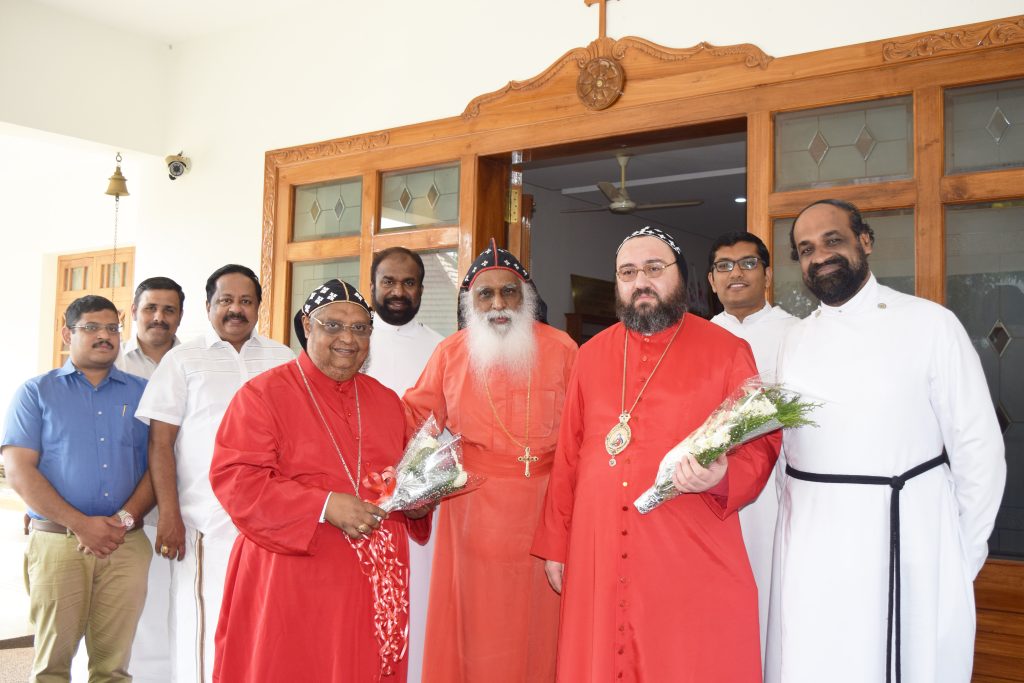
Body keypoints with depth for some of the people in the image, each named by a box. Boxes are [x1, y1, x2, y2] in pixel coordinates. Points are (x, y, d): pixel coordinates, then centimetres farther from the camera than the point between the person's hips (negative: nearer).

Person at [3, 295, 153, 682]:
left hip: (126, 545, 1)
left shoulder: (141, 393, 13)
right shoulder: (36, 393, 8)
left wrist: (124, 520, -10)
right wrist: (81, 524, -11)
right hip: (57, 543, -1)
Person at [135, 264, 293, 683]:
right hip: (205, 522, -2)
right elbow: (161, 442, 2)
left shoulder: (283, 361, 13)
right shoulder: (183, 359, 7)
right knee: (205, 628, -1)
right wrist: (169, 515, -6)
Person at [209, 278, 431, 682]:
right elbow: (235, 479, -14)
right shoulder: (264, 393, -5)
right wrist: (325, 506, -21)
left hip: (372, 580, 5)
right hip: (292, 581, -4)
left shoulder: (386, 401, 13)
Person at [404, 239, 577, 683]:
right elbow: (414, 417, 9)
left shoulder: (560, 349, 0)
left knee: (534, 618, 7)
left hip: (542, 508, 0)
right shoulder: (450, 353, 4)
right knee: (474, 617, 7)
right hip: (473, 509, 1)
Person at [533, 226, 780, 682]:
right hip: (598, 558, 3)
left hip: (693, 562, -3)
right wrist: (555, 543, 10)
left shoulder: (727, 352, 1)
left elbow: (761, 444, -1)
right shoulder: (591, 355, 11)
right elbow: (568, 455, 11)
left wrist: (722, 477, -22)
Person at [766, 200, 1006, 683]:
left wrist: (963, 558, -2)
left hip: (906, 543, -4)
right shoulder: (797, 338, 9)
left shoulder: (930, 324, -5)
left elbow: (977, 449, -4)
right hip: (811, 552, 4)